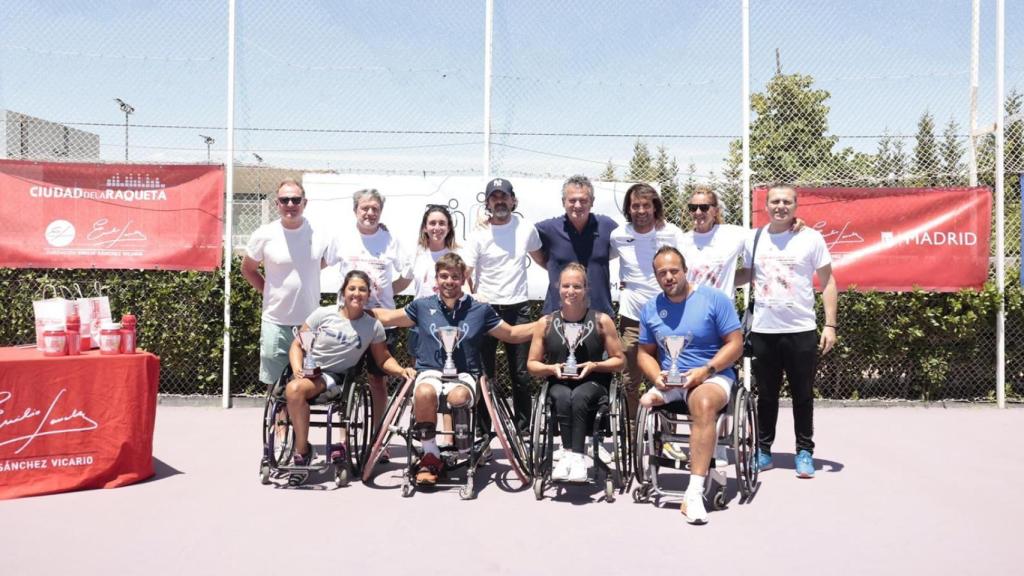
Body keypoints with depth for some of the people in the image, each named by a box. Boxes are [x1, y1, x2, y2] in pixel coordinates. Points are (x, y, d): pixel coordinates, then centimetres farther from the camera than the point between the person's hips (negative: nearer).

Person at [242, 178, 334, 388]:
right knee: (275, 385, 8)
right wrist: (271, 292, 5)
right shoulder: (264, 235, -6)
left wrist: (304, 290, 5)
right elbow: (248, 269, 10)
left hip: (311, 322, 1)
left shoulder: (320, 234, -5)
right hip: (275, 323, 0)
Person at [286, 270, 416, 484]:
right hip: (308, 370, 1)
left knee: (295, 389, -33)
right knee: (293, 390, -36)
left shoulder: (373, 326, 2)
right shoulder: (323, 314, 1)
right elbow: (297, 346, 5)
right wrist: (297, 370, -12)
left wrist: (401, 370, -8)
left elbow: (383, 359, 11)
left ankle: (302, 451, -15)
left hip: (334, 376, -1)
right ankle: (303, 449, -17)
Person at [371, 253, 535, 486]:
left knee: (458, 397, -36)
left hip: (464, 374, -1)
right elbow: (387, 317, 22)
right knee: (424, 393, -35)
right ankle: (430, 456, -15)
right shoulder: (422, 306, 11)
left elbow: (512, 334, 18)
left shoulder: (480, 310, 9)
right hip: (430, 372, 1)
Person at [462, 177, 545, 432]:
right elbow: (464, 273, -7)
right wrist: (474, 297, -17)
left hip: (518, 308, 2)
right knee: (483, 373, 3)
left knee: (521, 375, 5)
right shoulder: (479, 234, -2)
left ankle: (522, 428, 16)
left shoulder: (526, 229, 5)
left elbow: (539, 258, 23)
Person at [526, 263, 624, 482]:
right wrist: (552, 368, -9)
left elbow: (620, 361, 7)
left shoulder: (601, 321, 2)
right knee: (564, 397, -34)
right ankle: (571, 454, -31)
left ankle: (573, 454, -31)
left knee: (579, 397, -35)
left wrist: (594, 366, -10)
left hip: (593, 383, -1)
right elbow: (532, 364, 11)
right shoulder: (546, 323, 6)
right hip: (559, 384, 1)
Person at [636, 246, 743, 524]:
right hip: (669, 381, 5)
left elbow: (735, 344, -4)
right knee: (643, 404, -25)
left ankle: (694, 493, -39)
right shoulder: (650, 308, 9)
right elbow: (645, 353, 14)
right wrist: (657, 376, -7)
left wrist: (706, 370, -17)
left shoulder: (714, 299, -3)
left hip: (713, 376, -4)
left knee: (703, 403, -38)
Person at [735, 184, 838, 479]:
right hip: (762, 331, 2)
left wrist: (830, 325, -4)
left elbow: (827, 283, 1)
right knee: (766, 395, 11)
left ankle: (805, 452, 19)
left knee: (803, 395, 7)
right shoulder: (753, 240, 5)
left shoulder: (811, 238, -2)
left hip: (801, 331, -2)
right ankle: (763, 451, 21)